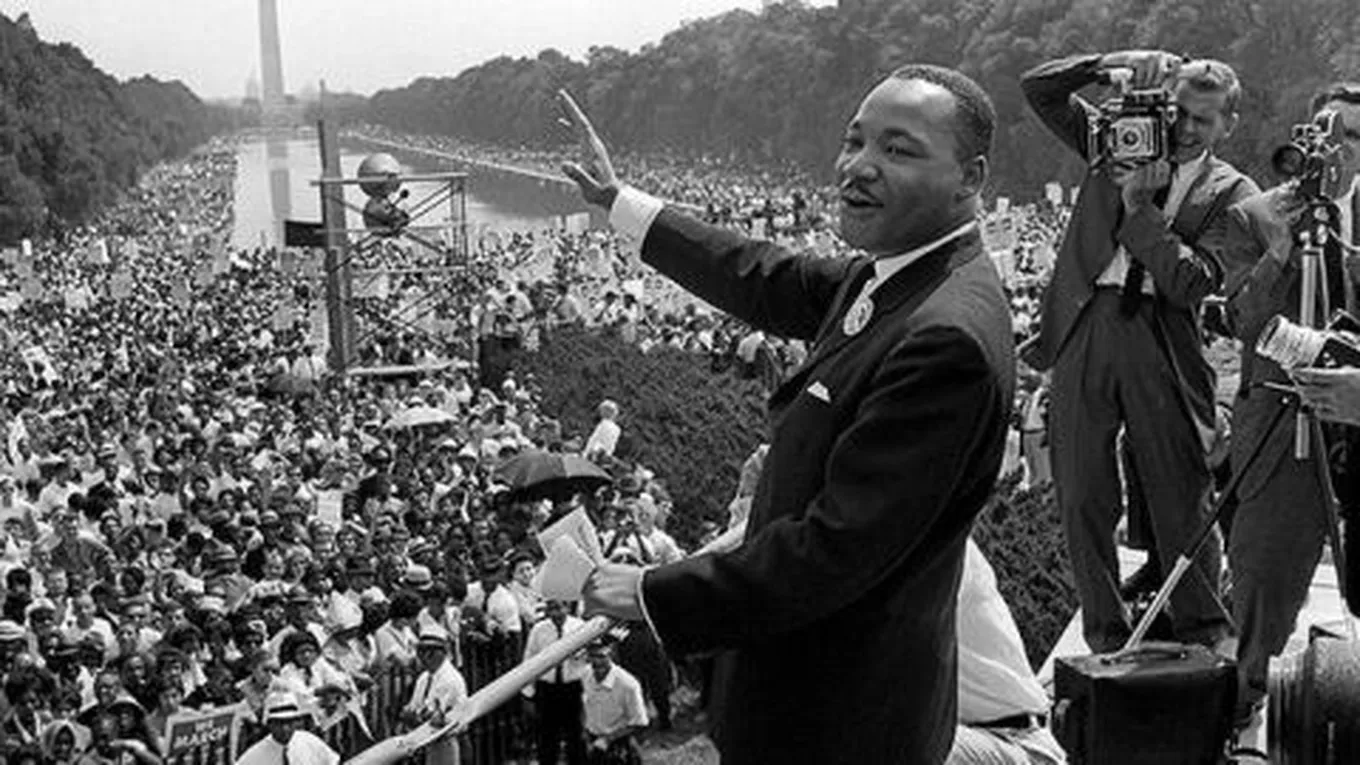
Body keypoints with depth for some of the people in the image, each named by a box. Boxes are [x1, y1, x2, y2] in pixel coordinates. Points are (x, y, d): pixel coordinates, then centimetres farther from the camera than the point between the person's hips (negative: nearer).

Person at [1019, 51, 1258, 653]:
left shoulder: (1232, 195, 3)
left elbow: (1190, 282, -11)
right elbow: (1037, 88, 6)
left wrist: (1140, 205, -13)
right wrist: (1114, 65, -7)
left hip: (1164, 345, -2)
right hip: (1084, 330, 2)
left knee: (1181, 502, 2)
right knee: (1083, 501, 5)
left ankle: (1204, 636, 16)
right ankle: (1106, 637, 17)